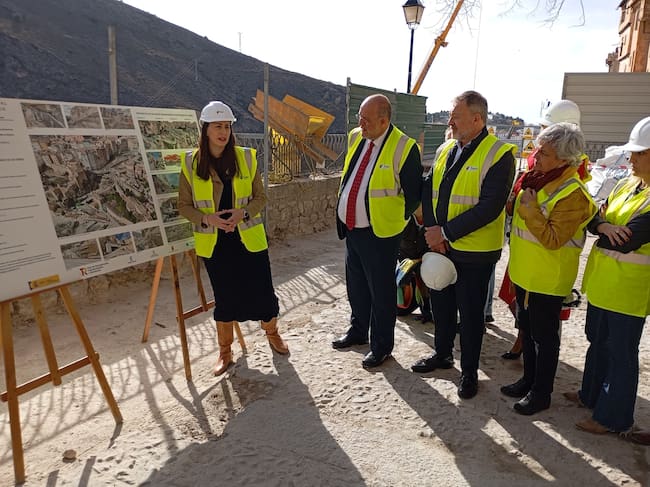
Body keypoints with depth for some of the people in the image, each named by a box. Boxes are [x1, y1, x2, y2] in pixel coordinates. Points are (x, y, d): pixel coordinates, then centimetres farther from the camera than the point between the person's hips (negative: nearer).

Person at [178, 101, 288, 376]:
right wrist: (207, 218, -17)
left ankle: (272, 334, 36)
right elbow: (184, 206, 2)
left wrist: (244, 213, -16)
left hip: (249, 238, 0)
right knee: (224, 297, 10)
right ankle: (225, 353, 30)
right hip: (213, 243, 0)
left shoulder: (246, 158, -1)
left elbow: (260, 197, 3)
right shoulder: (191, 163, -3)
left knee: (262, 290, 5)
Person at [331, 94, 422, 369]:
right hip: (351, 228, 7)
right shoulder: (355, 137, 5)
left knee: (381, 291, 6)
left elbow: (413, 193, -9)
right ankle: (358, 331, 42)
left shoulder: (403, 147, -15)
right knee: (356, 285, 21)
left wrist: (397, 220, -3)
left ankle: (381, 346, 23)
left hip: (380, 232, -7)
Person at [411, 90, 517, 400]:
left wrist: (445, 231, -21)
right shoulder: (445, 150, 8)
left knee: (470, 313, 8)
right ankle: (442, 354, 41)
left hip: (474, 251, -6)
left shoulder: (499, 154, -14)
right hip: (440, 246, 6)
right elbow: (428, 191, 6)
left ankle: (469, 371, 27)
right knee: (441, 304, 19)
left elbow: (489, 208, -22)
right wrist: (431, 229, -8)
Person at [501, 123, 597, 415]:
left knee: (544, 336, 7)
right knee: (526, 329, 20)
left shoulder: (573, 194, -22)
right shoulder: (536, 179, 5)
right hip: (524, 272, 9)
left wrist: (531, 209, -28)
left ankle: (541, 393, 24)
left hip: (548, 279, -9)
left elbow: (553, 239, -27)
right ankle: (529, 380, 37)